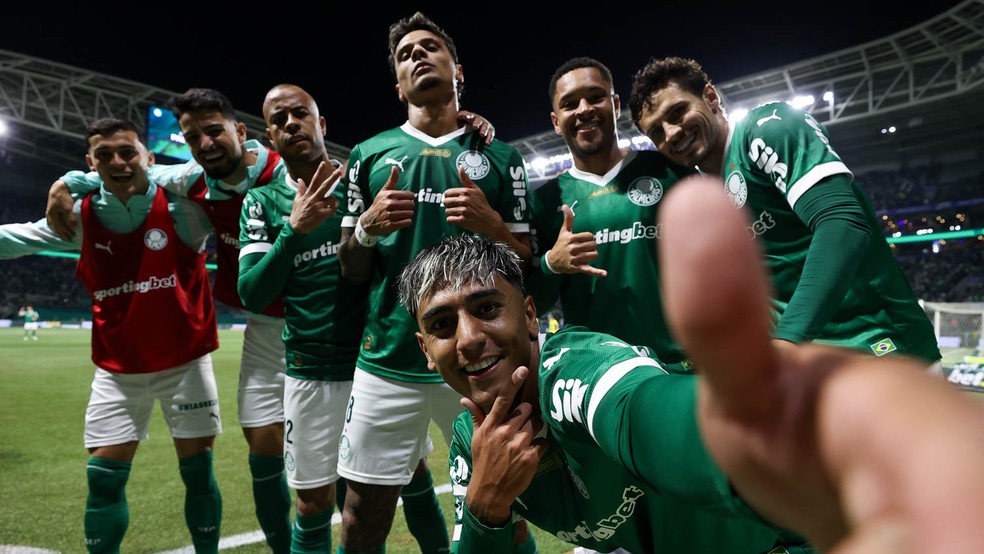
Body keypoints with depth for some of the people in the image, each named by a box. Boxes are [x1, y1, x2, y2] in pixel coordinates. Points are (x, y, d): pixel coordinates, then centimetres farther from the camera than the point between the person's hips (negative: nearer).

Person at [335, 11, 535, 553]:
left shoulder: (500, 158, 7)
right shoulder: (370, 155, 9)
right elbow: (350, 271, 12)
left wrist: (492, 225, -11)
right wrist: (367, 227, -9)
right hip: (387, 361, 1)